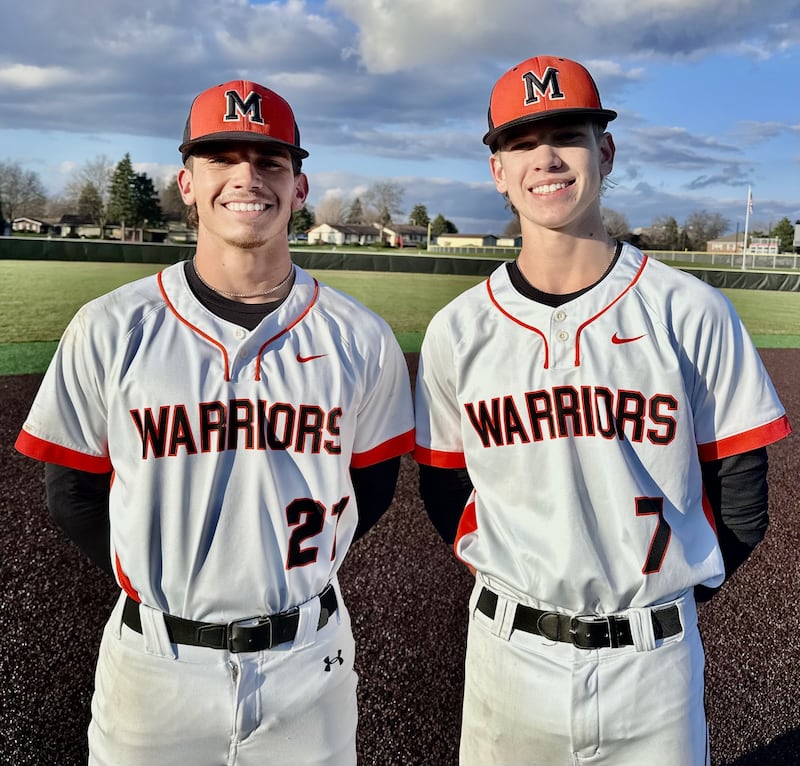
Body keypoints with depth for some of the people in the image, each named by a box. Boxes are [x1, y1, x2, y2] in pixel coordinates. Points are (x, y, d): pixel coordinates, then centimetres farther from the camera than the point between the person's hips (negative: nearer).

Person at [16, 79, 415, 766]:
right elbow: (74, 492, 1)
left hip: (309, 660, 1)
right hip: (155, 662, 0)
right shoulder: (109, 331, -7)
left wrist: (290, 570, -3)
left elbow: (373, 483, 5)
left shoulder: (360, 340, -4)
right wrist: (164, 580, -4)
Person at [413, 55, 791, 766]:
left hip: (654, 657, 0)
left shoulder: (692, 314, -7)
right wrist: (517, 582, 2)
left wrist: (656, 595, 2)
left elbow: (740, 501, 0)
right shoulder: (458, 331, -4)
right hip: (510, 651, 1)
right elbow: (444, 489, 6)